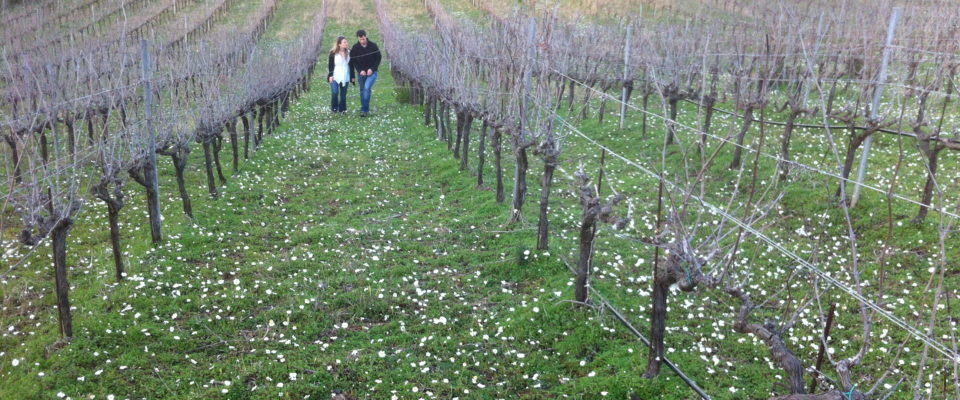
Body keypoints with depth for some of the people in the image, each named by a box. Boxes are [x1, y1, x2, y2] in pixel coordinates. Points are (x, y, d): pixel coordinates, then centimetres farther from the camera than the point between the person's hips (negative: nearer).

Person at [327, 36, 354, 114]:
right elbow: (330, 65, -3)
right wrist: (330, 75, -10)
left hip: (345, 77, 3)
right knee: (334, 92, -14)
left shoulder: (348, 53, 4)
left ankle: (342, 109, 15)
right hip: (335, 77, -3)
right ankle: (334, 108, 5)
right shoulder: (333, 53, -5)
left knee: (343, 94, 5)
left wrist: (352, 76, 11)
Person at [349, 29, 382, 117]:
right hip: (361, 73, 3)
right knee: (362, 91, 8)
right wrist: (360, 70, -11)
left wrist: (372, 69, -12)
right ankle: (365, 109, 20)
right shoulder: (355, 48, -3)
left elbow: (378, 58, -1)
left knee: (367, 88, -21)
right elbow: (353, 61, 2)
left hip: (372, 72, -3)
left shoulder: (373, 45, -7)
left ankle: (364, 109, -19)